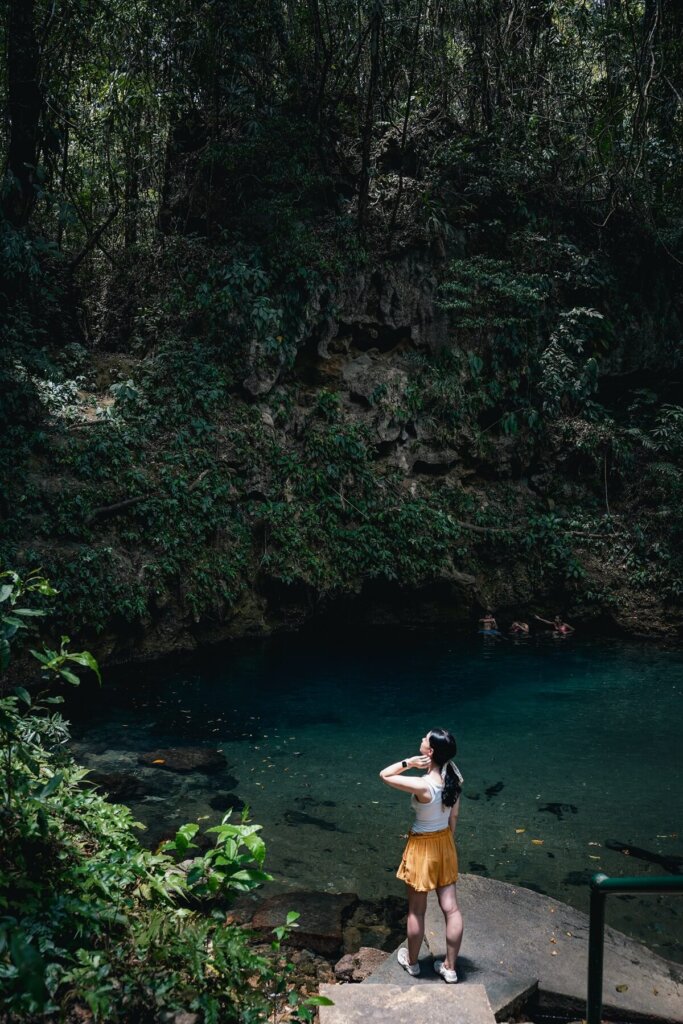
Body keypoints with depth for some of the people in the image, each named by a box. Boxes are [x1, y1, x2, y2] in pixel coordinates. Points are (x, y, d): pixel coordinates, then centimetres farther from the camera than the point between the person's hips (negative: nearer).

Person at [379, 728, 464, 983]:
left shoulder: (423, 786, -32)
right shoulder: (452, 777, -12)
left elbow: (384, 775, -20)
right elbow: (454, 816, 2)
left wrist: (408, 762, -22)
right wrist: (448, 842, 14)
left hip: (423, 847, -6)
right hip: (445, 843, 6)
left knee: (416, 911, 15)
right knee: (451, 908, 14)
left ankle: (412, 961, 35)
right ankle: (450, 967, 27)